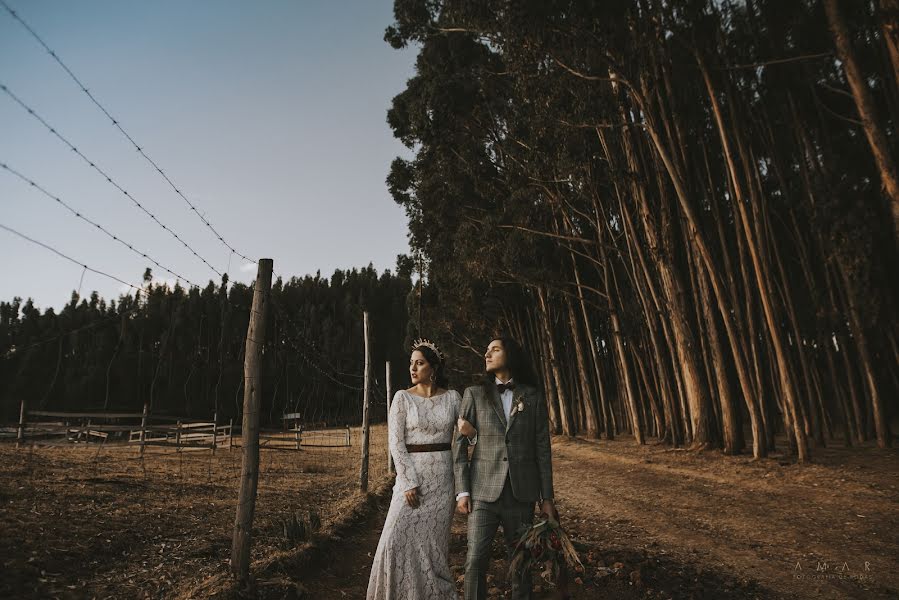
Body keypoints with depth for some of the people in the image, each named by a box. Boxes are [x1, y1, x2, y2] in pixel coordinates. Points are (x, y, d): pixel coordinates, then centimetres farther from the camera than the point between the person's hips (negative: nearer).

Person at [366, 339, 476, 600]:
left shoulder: (452, 397, 2)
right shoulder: (402, 397, -3)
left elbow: (468, 431, 8)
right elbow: (396, 442, -7)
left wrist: (469, 429, -17)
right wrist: (408, 482, -13)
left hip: (443, 477, 1)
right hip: (411, 474, -1)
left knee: (434, 540, 9)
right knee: (399, 537, -4)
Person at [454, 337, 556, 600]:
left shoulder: (532, 397, 6)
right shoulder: (474, 394, 4)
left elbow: (542, 449, 6)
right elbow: (460, 444, 2)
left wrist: (547, 497, 4)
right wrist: (462, 491, -5)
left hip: (522, 492, 1)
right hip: (485, 490, -1)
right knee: (475, 561, -6)